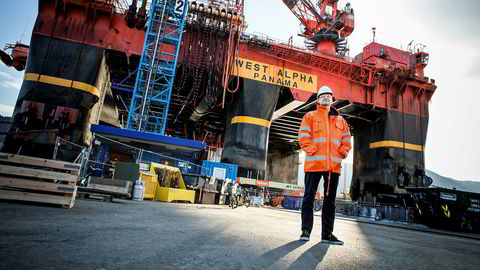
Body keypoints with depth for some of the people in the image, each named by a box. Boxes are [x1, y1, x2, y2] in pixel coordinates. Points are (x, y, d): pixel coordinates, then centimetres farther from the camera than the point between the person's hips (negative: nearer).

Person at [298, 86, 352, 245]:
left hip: (334, 165, 4)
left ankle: (327, 233, 15)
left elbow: (347, 141, 17)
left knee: (330, 200, 7)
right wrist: (313, 151, -12)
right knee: (309, 197, -2)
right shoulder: (310, 116, 8)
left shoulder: (340, 120, 19)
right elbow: (303, 137, -3)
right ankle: (306, 230, 6)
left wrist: (341, 154, 2)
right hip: (314, 163, -4)